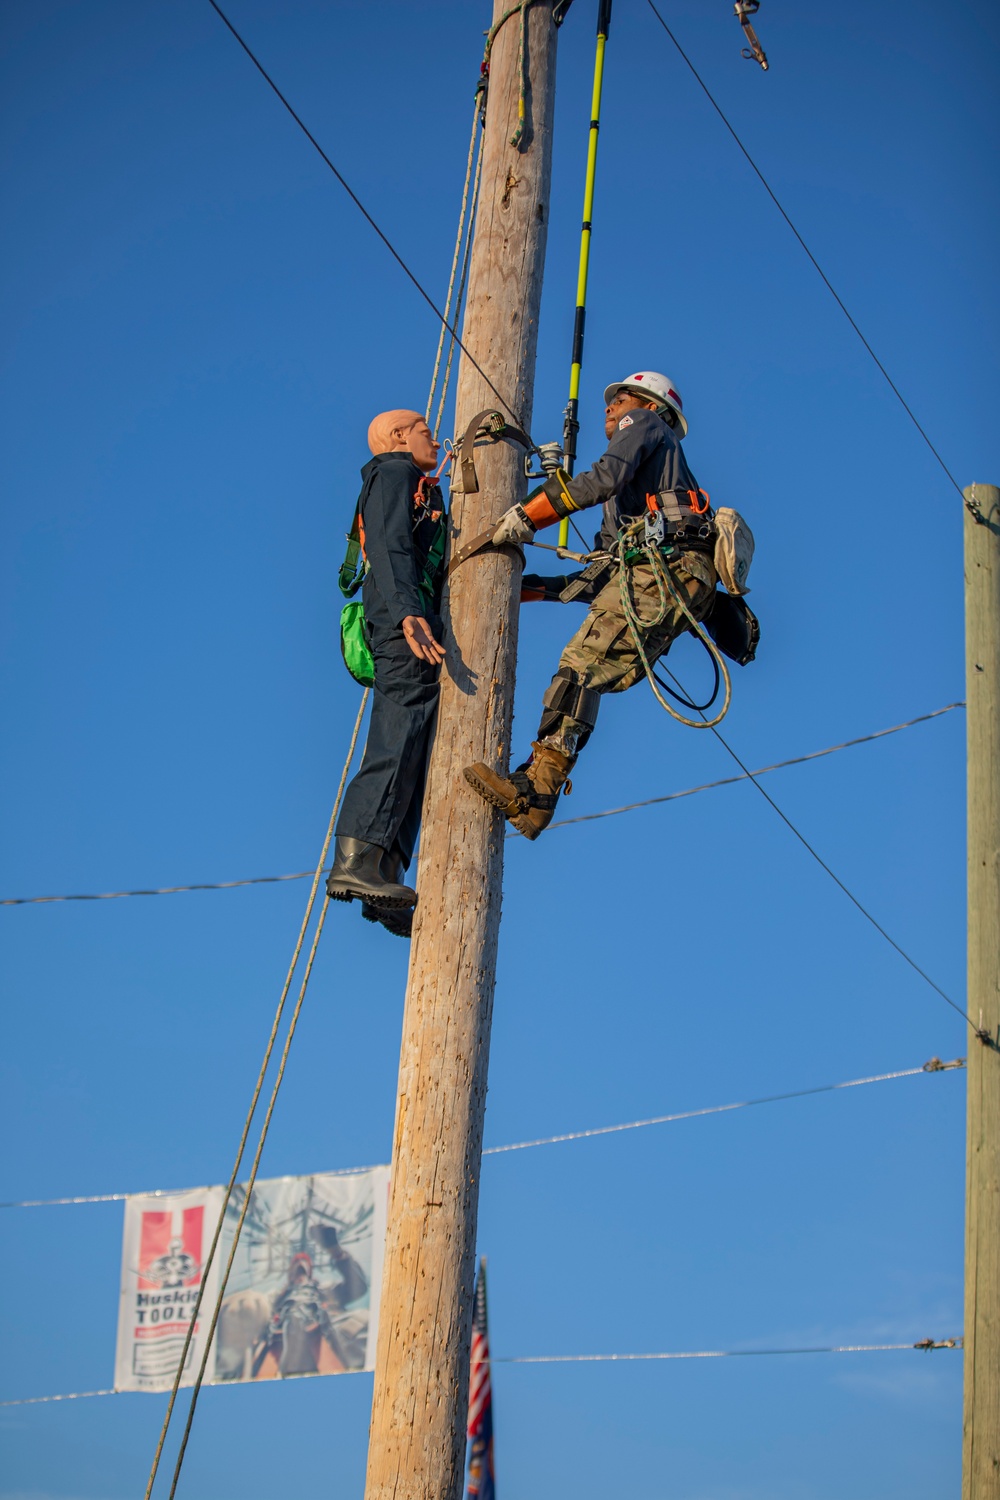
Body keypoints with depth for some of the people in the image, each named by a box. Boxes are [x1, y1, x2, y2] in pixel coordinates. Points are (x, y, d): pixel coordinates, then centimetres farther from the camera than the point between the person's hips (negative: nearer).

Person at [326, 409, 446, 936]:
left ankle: (383, 874, -9)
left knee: (407, 756, 0)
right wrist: (407, 611, -29)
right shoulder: (396, 474, 5)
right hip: (405, 623, -10)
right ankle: (356, 861, -33)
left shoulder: (414, 488, 35)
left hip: (407, 632, 10)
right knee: (399, 741, -22)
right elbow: (390, 548, -13)